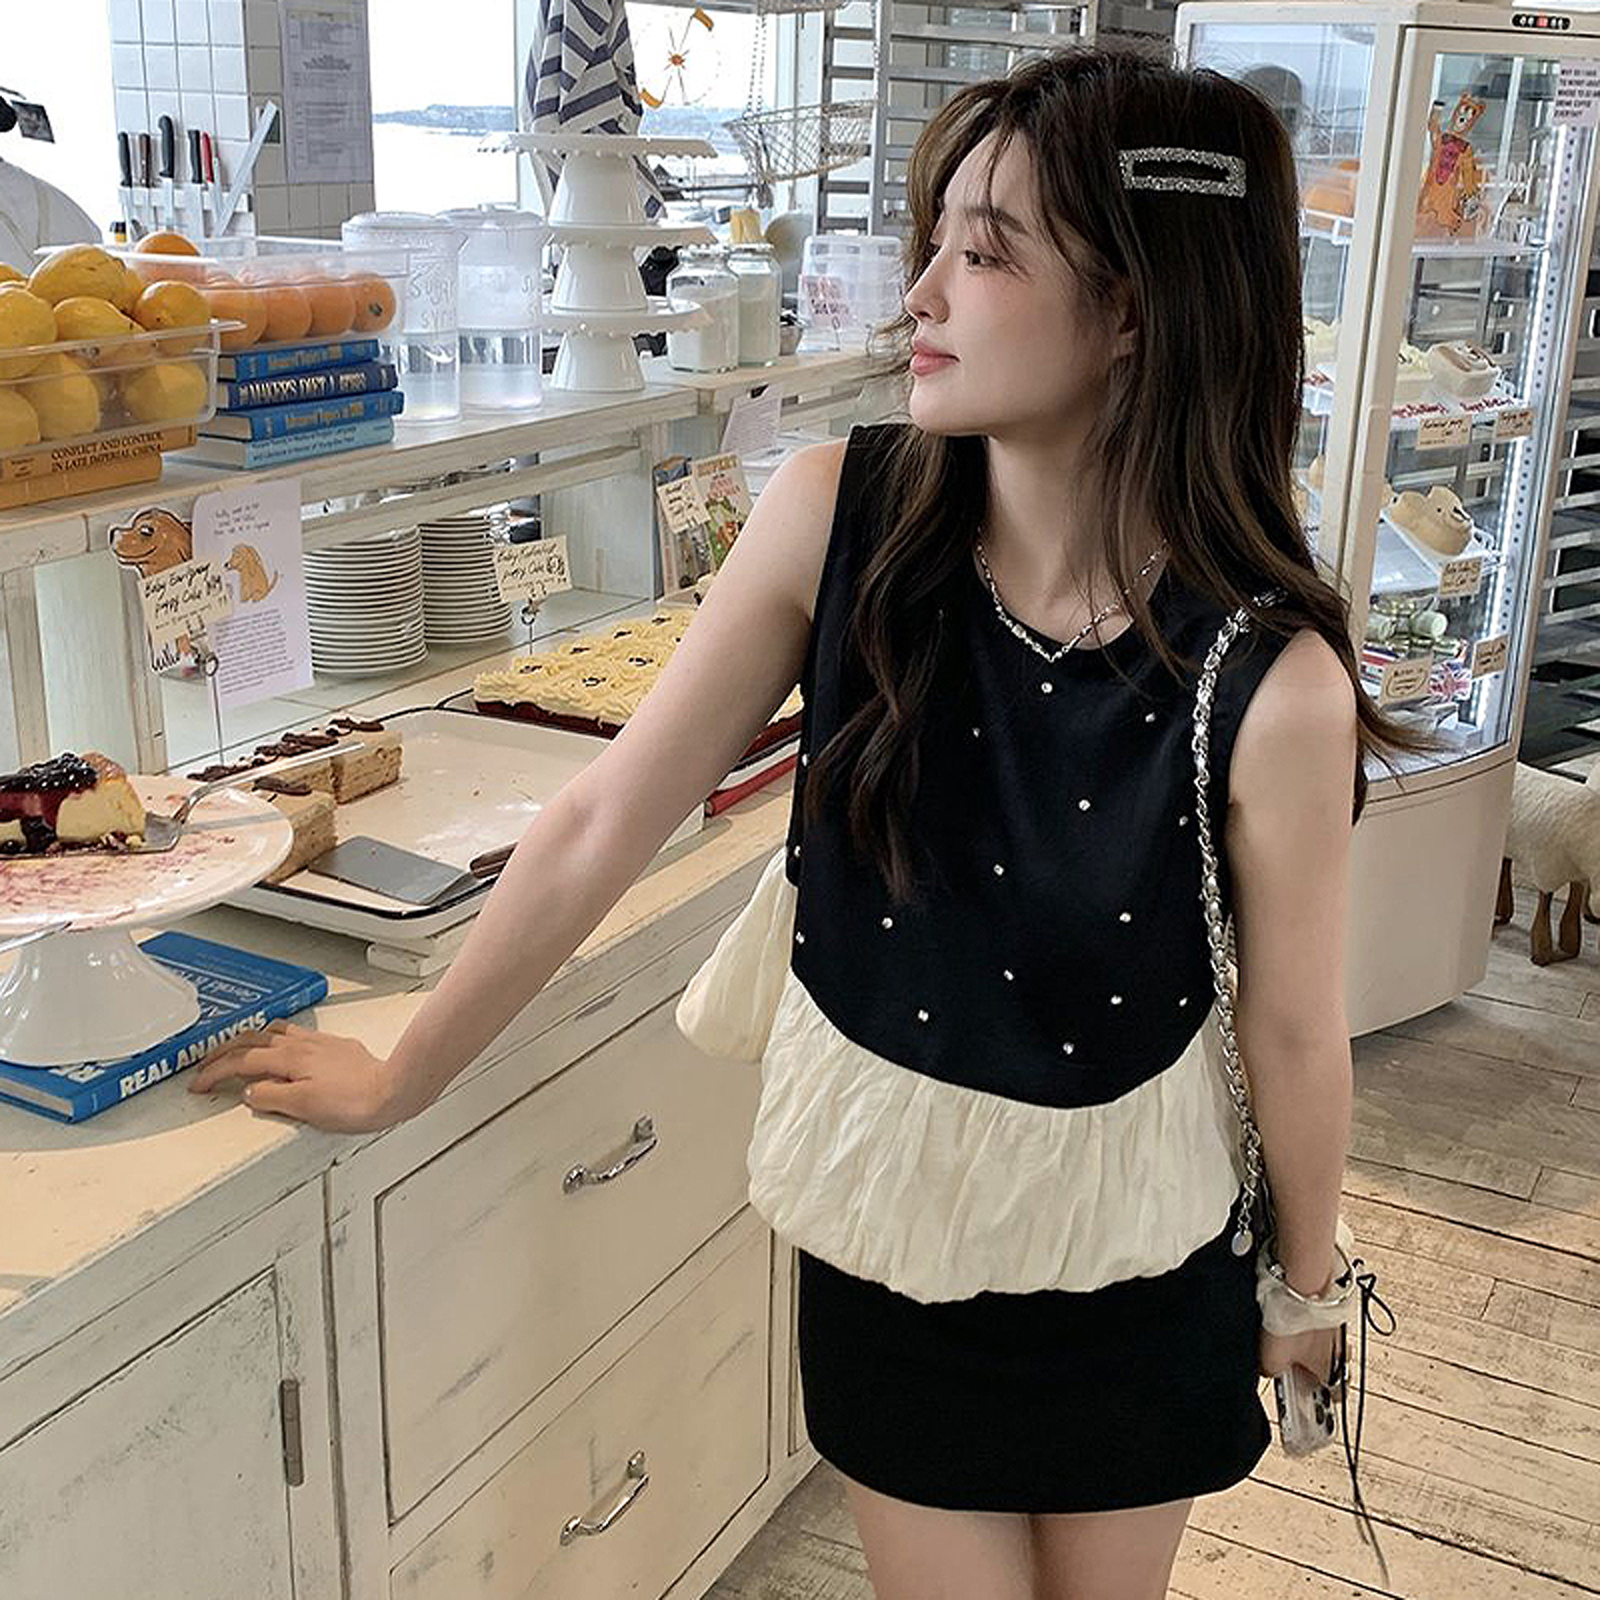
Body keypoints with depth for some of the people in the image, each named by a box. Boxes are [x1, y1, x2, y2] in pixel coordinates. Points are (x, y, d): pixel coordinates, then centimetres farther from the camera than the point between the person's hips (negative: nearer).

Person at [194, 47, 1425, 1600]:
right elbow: (603, 823, -11)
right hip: (886, 1215, 1)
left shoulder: (1272, 686, -25)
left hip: (1132, 1254, 0)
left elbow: (1294, 1034, -10)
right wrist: (396, 1079, -2)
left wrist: (1303, 1291, 7)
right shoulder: (838, 516, -19)